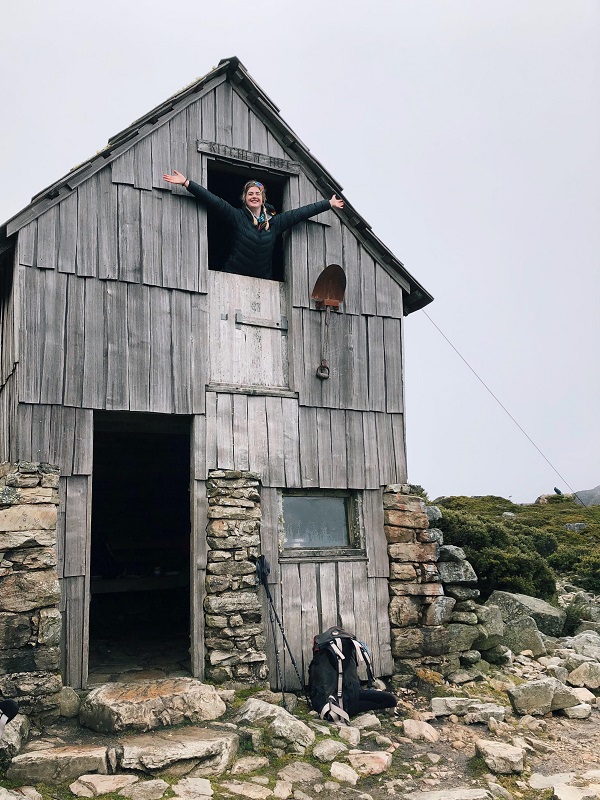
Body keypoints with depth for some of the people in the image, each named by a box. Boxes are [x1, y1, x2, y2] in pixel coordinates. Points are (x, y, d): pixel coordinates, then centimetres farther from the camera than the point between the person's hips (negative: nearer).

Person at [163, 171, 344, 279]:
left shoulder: (274, 222, 10)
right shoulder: (237, 217, 1)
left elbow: (302, 212, 15)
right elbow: (213, 200, -9)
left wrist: (329, 204, 20)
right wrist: (186, 183, -17)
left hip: (263, 280, 3)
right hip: (235, 277, -2)